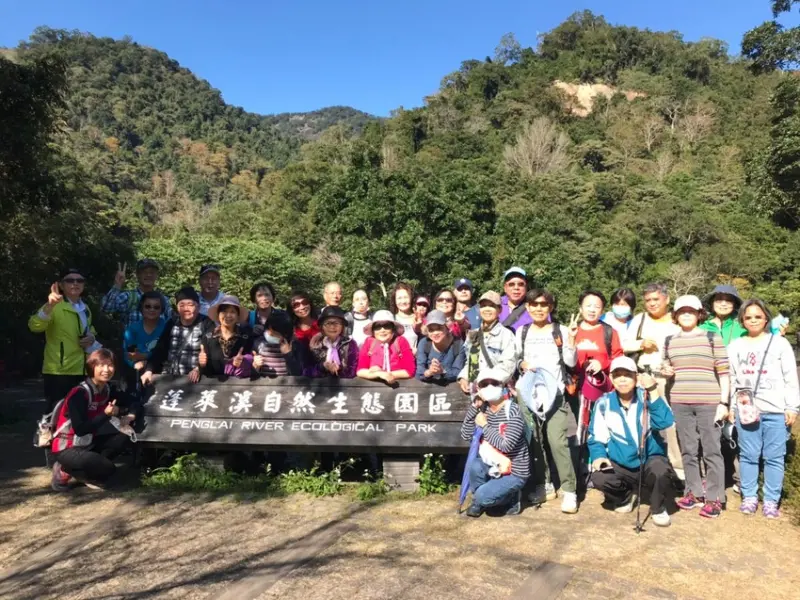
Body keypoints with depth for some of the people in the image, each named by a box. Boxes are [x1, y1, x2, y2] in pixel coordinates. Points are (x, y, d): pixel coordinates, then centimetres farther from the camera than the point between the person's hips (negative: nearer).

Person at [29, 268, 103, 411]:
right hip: (59, 371, -7)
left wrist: (91, 337, 6)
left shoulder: (85, 308, 13)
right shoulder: (55, 307, -10)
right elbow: (35, 326, -27)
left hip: (82, 371, 7)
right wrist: (50, 305, -45)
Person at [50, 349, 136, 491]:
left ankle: (87, 471, -1)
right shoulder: (79, 393, -24)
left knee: (124, 435, -11)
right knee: (107, 469, -25)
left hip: (88, 443, 8)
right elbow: (80, 429, -28)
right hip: (67, 449, -8)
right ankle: (64, 471, -1)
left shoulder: (107, 389, -2)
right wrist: (106, 414, -34)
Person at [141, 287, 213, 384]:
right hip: (168, 378, 3)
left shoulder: (206, 324, -1)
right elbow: (159, 350, 9)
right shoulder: (172, 324, 11)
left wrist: (198, 369, -26)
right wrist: (149, 370, -6)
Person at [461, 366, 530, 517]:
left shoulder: (512, 411, -21)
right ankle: (478, 500, 3)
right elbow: (465, 435, -7)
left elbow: (505, 445, -29)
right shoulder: (484, 409, -1)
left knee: (483, 496, -22)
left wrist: (484, 426, -20)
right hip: (494, 466, 6)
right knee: (474, 465, -25)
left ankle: (511, 497, 9)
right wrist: (474, 406, -12)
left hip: (514, 472, -6)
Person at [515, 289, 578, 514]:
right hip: (528, 392, 3)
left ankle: (569, 490, -4)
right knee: (533, 440, 6)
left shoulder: (561, 331, 4)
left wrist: (571, 339, -13)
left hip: (555, 392, -3)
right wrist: (522, 364, -7)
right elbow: (515, 359, 14)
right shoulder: (521, 332, 11)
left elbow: (571, 362, -1)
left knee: (558, 441, -12)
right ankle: (543, 485, 20)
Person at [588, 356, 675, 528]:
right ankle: (626, 496, 9)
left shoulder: (648, 398, -5)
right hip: (619, 465, 1)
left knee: (661, 472, -35)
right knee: (599, 478, -28)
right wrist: (598, 456, -18)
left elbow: (664, 422, -24)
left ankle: (658, 509, 0)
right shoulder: (604, 403, -3)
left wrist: (653, 391, -30)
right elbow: (596, 437, 1)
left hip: (650, 460, -1)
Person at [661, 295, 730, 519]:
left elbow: (723, 372, -1)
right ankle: (694, 492, 21)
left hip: (708, 402, -3)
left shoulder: (712, 338, 1)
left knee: (711, 450, 0)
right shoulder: (669, 341, 11)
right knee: (688, 450, 10)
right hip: (680, 402, 4)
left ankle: (714, 497, 8)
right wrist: (667, 371, -2)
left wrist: (724, 402, -7)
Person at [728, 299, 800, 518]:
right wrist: (730, 407, 10)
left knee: (774, 457, 2)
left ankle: (771, 500, 11)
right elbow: (732, 380, 12)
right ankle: (749, 497, 16)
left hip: (776, 411, -2)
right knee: (748, 455, 5)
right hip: (746, 410, 2)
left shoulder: (779, 343, 3)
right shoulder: (735, 346, 10)